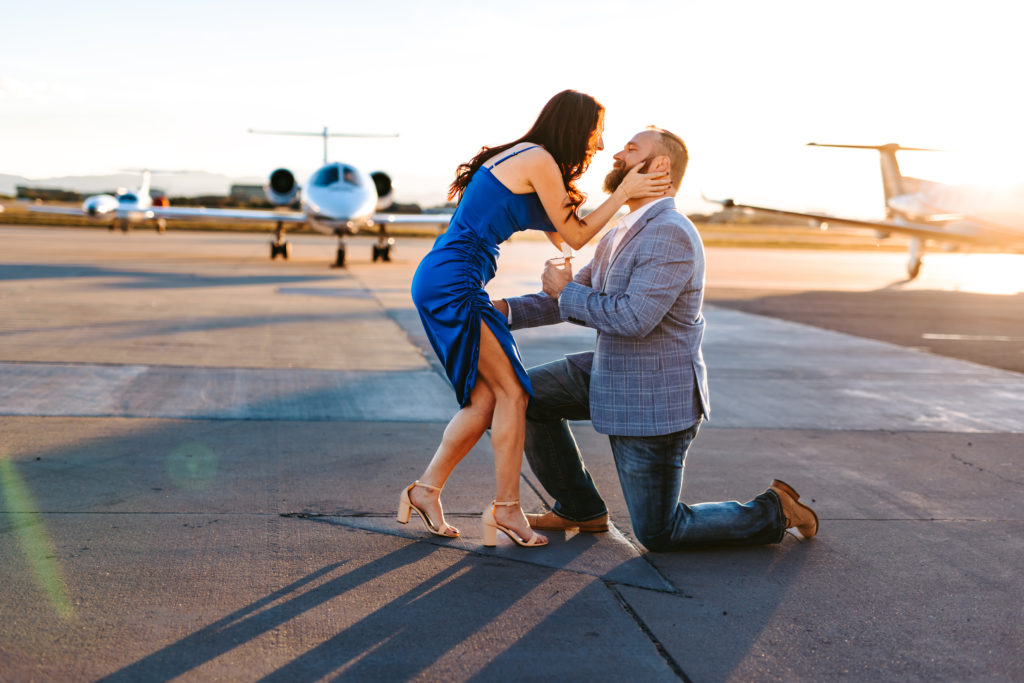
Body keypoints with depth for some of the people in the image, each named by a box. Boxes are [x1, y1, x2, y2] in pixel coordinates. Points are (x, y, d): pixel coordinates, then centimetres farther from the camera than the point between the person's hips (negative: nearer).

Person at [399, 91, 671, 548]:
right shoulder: (539, 160, -9)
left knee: (485, 398, 11)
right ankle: (507, 508, 6)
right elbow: (575, 237, -4)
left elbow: (559, 237, 23)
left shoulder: (523, 159, 20)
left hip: (441, 284, 10)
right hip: (453, 284, -10)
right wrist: (623, 194, 1)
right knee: (512, 393, -3)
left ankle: (426, 490, 15)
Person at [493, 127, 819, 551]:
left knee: (658, 535, 0)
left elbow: (634, 318, -31)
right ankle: (580, 509, 16)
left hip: (655, 400, -9)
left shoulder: (671, 234, -23)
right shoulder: (625, 233, 10)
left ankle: (773, 512, 16)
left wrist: (566, 290, -17)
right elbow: (575, 302, 12)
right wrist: (505, 310, 0)